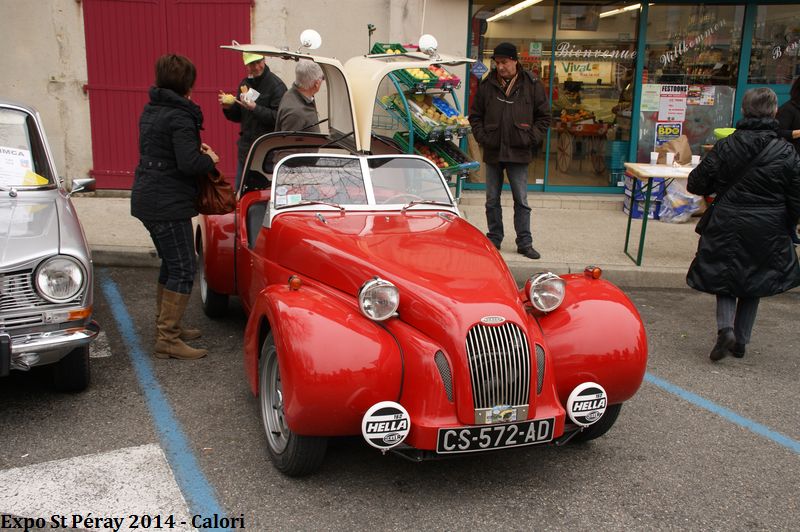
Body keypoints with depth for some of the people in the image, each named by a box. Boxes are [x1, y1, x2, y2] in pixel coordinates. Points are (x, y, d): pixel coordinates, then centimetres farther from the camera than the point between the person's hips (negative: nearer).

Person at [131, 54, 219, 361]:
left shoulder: (151, 110, 12)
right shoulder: (180, 116, -17)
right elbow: (189, 163, -25)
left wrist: (195, 148, 13)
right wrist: (210, 160, -5)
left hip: (147, 199, 10)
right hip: (168, 205, -10)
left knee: (171, 264, 19)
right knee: (183, 269, -6)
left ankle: (166, 326, 29)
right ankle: (167, 341, -4)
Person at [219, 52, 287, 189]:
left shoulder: (276, 85, -10)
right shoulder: (244, 84, 13)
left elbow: (278, 117, -19)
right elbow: (237, 117, 18)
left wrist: (255, 108, -25)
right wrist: (228, 107, -1)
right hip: (245, 147, 7)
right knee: (240, 192, 12)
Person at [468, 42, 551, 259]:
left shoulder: (532, 85, 0)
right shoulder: (486, 85, 4)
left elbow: (544, 117, 6)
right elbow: (475, 115, 11)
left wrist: (531, 139, -5)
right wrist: (482, 137, -2)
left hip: (519, 152, -2)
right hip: (492, 152, 2)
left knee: (521, 201, 2)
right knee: (492, 200, 10)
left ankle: (525, 243, 11)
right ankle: (494, 239, 22)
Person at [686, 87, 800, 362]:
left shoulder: (724, 147, -8)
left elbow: (695, 184, -3)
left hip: (726, 228, 0)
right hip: (767, 232, 1)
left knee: (725, 280, 14)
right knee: (753, 285, 17)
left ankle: (726, 328, -9)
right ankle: (740, 341, 21)